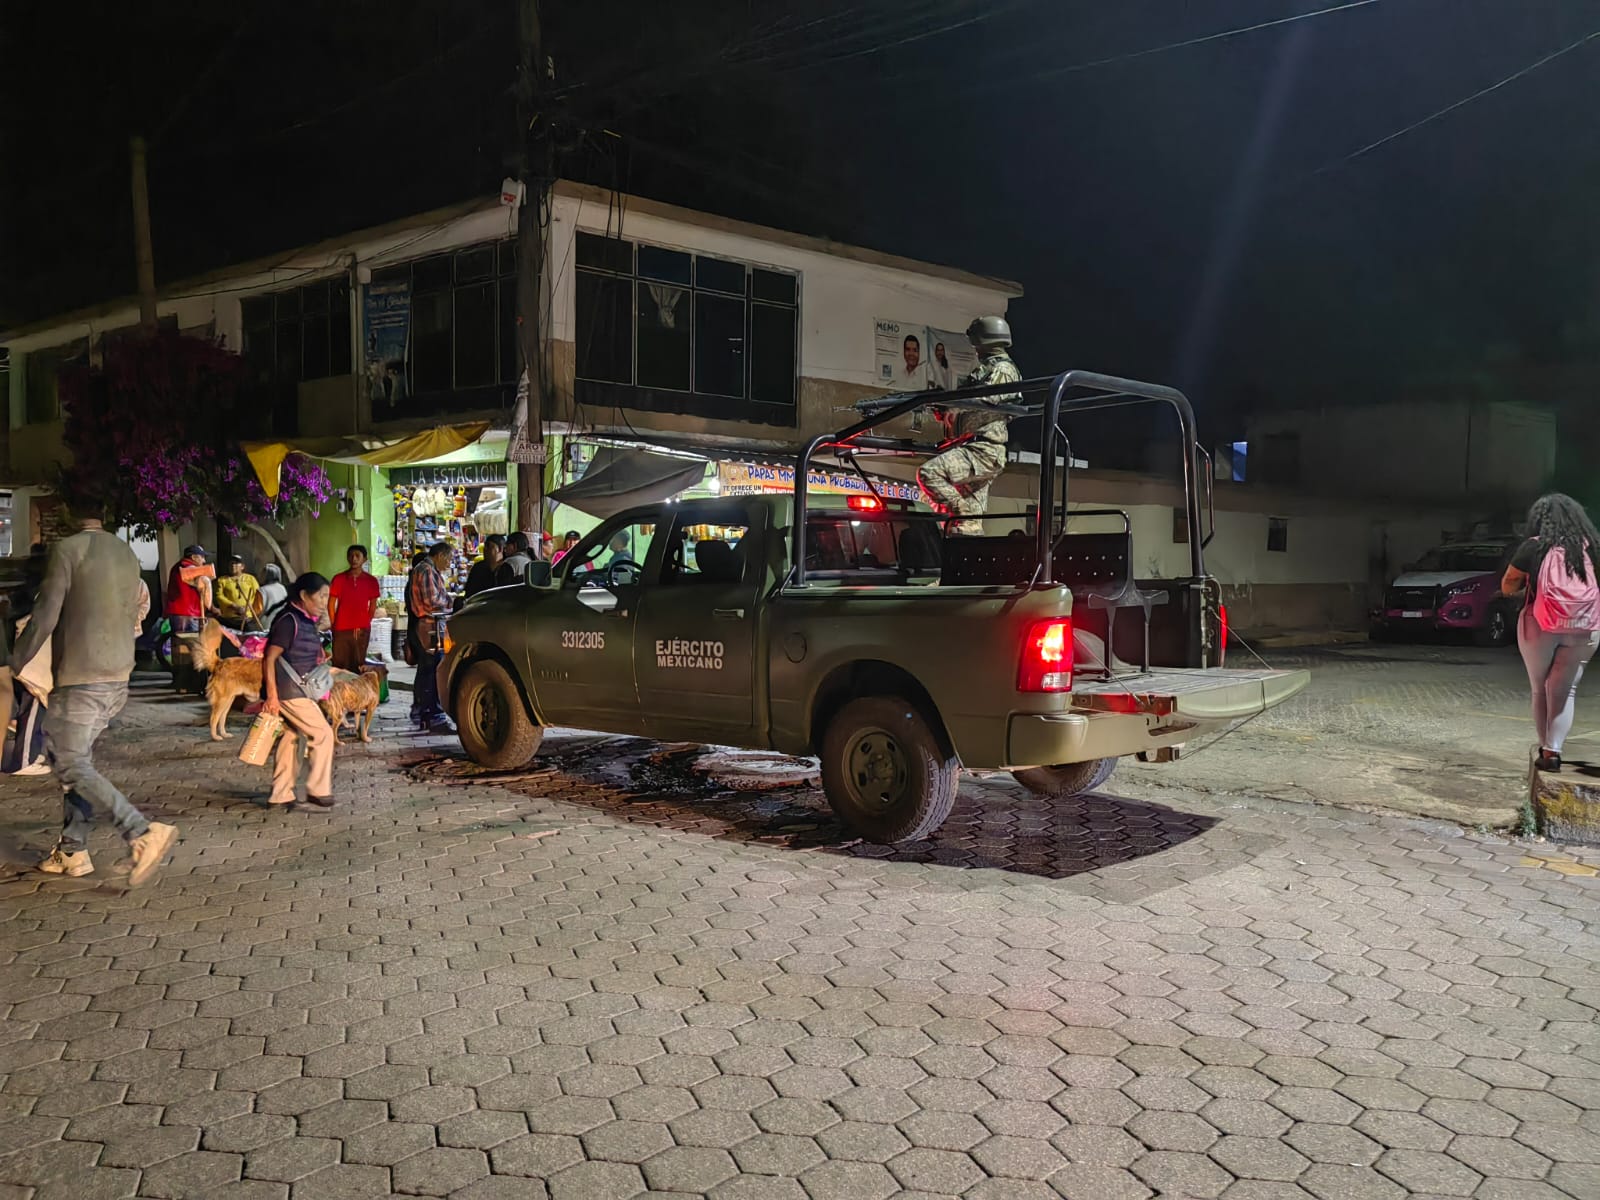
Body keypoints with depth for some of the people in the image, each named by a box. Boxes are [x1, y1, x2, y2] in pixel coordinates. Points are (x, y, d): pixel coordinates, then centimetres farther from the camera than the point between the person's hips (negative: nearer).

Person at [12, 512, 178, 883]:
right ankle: (72, 850, 19)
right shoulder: (127, 554, 12)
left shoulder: (68, 550, -10)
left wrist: (16, 662, 0)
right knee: (73, 757, 18)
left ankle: (143, 833, -19)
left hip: (79, 677, -8)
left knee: (71, 765, -4)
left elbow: (46, 615, -11)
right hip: (118, 676, 8)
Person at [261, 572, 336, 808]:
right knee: (323, 734, -5)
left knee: (291, 737, 12)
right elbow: (269, 658, -19)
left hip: (299, 691, 9)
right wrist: (271, 696, -22)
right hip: (289, 692, -9)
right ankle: (318, 790, 3)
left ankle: (280, 794, 19)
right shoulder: (288, 621, -17)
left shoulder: (307, 621, 11)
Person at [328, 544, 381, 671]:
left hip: (361, 630, 0)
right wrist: (333, 625, 3)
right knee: (339, 665, 2)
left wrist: (365, 624, 6)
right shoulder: (339, 579, 0)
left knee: (358, 665, 2)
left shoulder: (371, 581, 1)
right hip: (341, 629, 0)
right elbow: (331, 604, 6)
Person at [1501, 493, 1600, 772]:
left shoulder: (1535, 547, -3)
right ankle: (1553, 751, -7)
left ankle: (1545, 748, 15)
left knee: (1541, 689, 13)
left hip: (1541, 626, -2)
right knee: (1565, 690, 4)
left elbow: (1507, 587, 3)